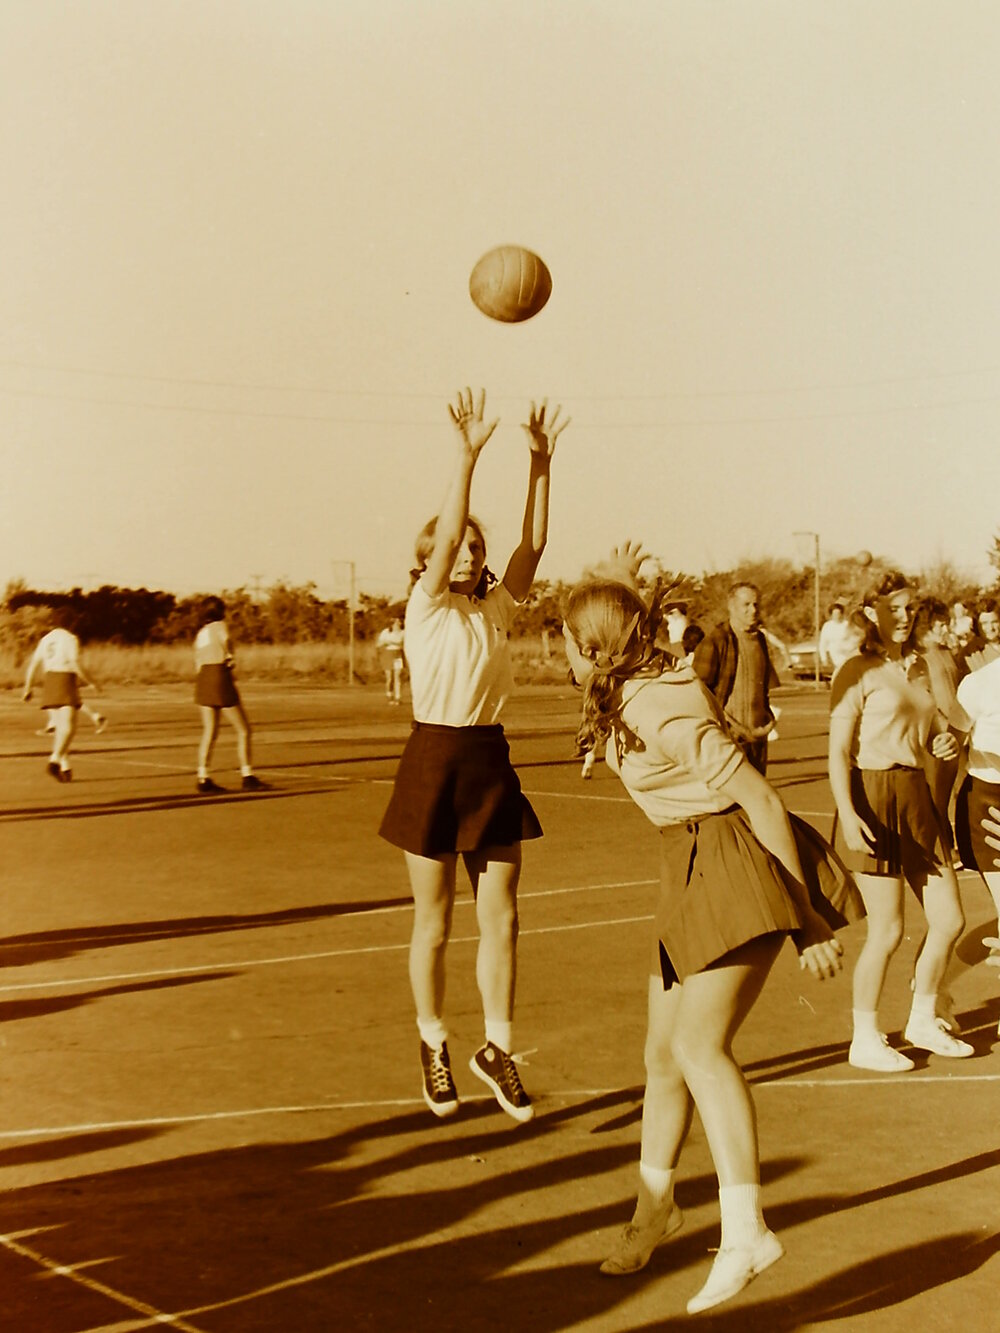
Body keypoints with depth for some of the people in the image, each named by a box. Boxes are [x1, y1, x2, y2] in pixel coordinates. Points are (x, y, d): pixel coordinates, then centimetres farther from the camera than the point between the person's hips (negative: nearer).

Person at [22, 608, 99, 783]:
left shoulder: (45, 639, 13)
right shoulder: (70, 639, -4)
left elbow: (34, 664, 8)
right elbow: (75, 664, -14)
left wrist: (28, 688, 12)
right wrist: (90, 682, -4)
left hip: (49, 683, 6)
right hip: (66, 680, -6)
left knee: (58, 726, 12)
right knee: (69, 727, -11)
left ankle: (65, 766, 12)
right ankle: (54, 759, -29)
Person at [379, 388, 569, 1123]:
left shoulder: (497, 608, 9)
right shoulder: (426, 607, -4)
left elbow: (532, 545, -2)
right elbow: (443, 536, -19)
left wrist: (541, 464, -10)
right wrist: (467, 455, -26)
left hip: (490, 761, 4)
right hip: (434, 760, -4)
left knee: (501, 917, 4)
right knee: (433, 922, 6)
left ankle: (499, 1048, 17)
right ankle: (434, 1047, 23)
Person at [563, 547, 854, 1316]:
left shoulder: (666, 710, -20)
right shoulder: (630, 692, 8)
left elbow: (763, 801, -22)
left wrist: (806, 919, -21)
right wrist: (627, 596, 26)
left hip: (739, 865, -10)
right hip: (691, 871, 10)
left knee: (701, 1046, -24)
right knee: (664, 1053, 15)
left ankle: (746, 1232, -31)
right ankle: (656, 1201, 32)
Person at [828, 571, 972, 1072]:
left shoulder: (920, 668, 13)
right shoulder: (858, 672, -8)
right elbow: (838, 752, -12)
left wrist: (946, 743, 0)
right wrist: (847, 813, -24)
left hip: (917, 797, 7)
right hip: (874, 798, -7)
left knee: (949, 920, 9)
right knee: (887, 931, -3)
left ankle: (924, 1020, 28)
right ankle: (865, 1040, 13)